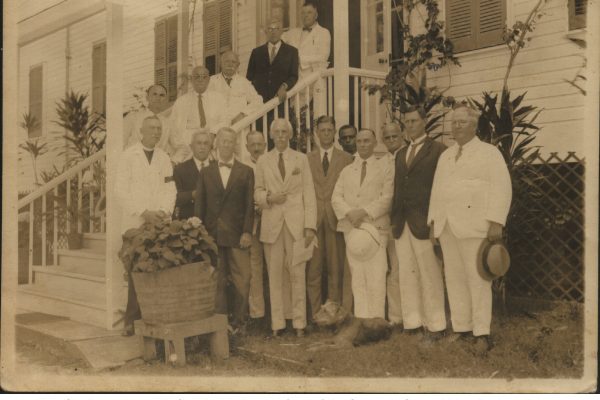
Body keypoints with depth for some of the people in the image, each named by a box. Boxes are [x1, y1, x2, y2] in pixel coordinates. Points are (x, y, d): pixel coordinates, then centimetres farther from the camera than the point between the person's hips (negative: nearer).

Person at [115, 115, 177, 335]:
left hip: (159, 224, 3)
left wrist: (164, 211, -10)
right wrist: (144, 212, -11)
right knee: (136, 273, -5)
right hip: (135, 223, -3)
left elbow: (169, 188, 8)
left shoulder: (164, 158, 15)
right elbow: (121, 190, -3)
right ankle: (132, 321, 2)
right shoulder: (128, 156, 4)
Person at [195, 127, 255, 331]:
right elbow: (200, 205, 9)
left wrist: (247, 231, -7)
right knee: (216, 280, 3)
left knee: (242, 279, -3)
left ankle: (239, 321, 8)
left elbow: (250, 204, 3)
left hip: (237, 234, -1)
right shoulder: (206, 172, 12)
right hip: (212, 233, 1)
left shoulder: (246, 172, 8)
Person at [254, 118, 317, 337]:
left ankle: (299, 321, 7)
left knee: (297, 273, -2)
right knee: (275, 273, 2)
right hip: (272, 223, 1)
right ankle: (277, 322, 10)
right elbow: (257, 191, 12)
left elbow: (309, 194, 3)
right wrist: (268, 198, -11)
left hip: (296, 222, -1)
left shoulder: (301, 159, 7)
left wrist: (310, 225, -4)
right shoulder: (263, 161, 9)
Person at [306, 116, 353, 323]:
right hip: (313, 218, 0)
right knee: (313, 268, -1)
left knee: (336, 268, 2)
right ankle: (315, 313, 6)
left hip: (336, 218, 0)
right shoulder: (306, 159, 10)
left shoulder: (346, 159, 9)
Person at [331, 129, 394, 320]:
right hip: (351, 227, 4)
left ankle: (377, 319, -3)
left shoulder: (385, 168, 8)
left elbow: (387, 197, -3)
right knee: (357, 277, 3)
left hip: (376, 227, -3)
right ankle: (361, 318, 8)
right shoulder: (347, 171, 19)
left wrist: (364, 211, -14)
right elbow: (336, 197, 9)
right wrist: (349, 213, -9)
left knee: (376, 276, -9)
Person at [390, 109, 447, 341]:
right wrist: (394, 220, 12)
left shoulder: (437, 150, -1)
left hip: (424, 222, -6)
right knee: (406, 274, 8)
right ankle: (413, 322, 16)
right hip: (402, 223, 6)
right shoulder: (401, 154, 19)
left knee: (430, 274, 0)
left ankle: (435, 325, 9)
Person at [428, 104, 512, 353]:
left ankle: (482, 334, -1)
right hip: (447, 227, 6)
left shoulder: (489, 152, 2)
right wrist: (433, 222, 11)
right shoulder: (445, 156, 20)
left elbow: (501, 188, -6)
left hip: (474, 226, -6)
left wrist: (496, 222, -16)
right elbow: (436, 190, 19)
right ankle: (461, 329, 10)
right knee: (454, 279, 4)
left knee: (477, 279, -6)